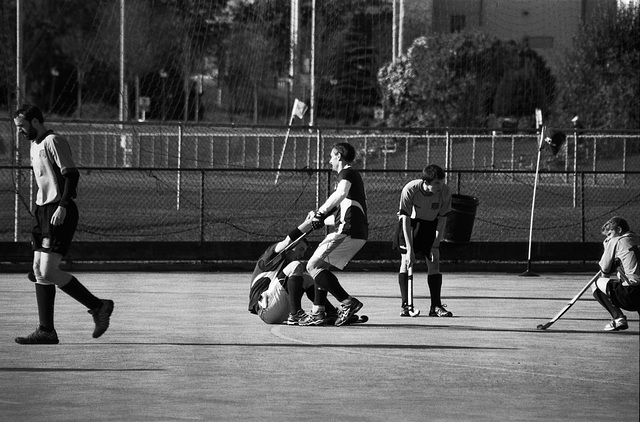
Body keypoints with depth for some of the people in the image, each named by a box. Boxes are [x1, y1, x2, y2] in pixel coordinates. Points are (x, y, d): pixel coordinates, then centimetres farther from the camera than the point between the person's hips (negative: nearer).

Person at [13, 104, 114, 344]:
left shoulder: (53, 142, -10)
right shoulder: (35, 146, 19)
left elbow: (71, 174, -17)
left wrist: (62, 206, -25)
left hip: (60, 213, -10)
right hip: (43, 211, 10)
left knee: (48, 271, -15)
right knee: (38, 270, 5)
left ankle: (98, 307, -4)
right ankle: (46, 331, 7)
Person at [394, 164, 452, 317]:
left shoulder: (445, 191, -25)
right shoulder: (410, 190, -31)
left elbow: (442, 219, -14)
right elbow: (406, 219, -27)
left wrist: (435, 246, -16)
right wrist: (410, 249, -29)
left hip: (431, 225, 2)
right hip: (410, 223, -2)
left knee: (434, 263, -5)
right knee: (406, 260, -10)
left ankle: (436, 306, -1)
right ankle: (406, 305, -6)